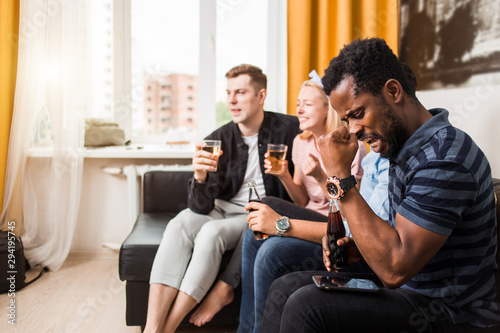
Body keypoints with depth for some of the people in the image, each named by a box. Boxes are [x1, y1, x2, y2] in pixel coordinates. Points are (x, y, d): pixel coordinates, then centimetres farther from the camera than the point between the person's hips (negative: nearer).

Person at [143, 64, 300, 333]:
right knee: (178, 226, -27)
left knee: (212, 232, -31)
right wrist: (200, 177, -31)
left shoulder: (288, 129, -8)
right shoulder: (218, 140, -4)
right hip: (220, 208, 3)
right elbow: (200, 207, -11)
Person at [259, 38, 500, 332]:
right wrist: (360, 249, -3)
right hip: (409, 286, 9)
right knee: (285, 288, 4)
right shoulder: (407, 148, 6)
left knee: (306, 305, -24)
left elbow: (395, 268, -30)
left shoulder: (444, 156, -25)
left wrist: (341, 177, -28)